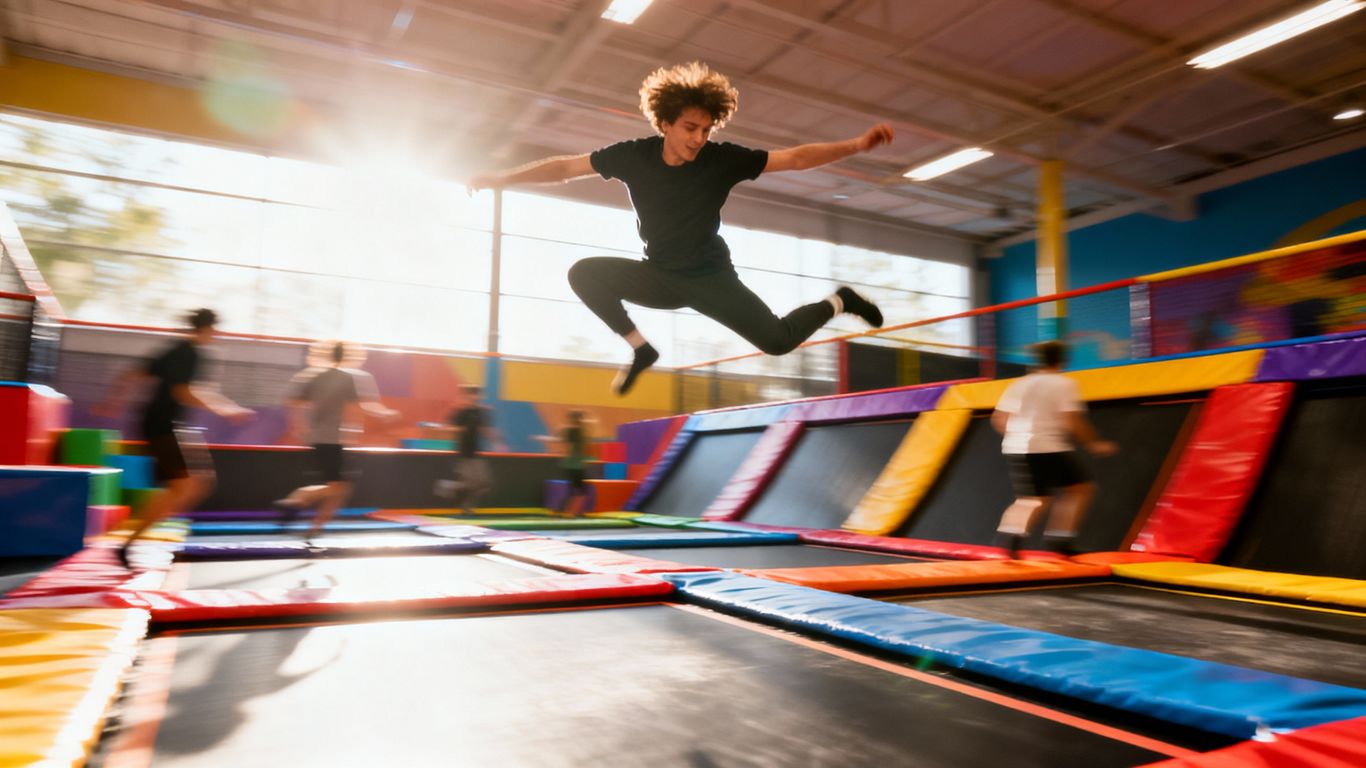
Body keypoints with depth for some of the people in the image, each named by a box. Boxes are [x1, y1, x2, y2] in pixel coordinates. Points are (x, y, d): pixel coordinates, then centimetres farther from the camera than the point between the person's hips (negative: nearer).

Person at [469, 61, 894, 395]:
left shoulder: (722, 159, -16)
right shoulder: (634, 155, -13)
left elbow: (796, 158, -14)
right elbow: (566, 167, -6)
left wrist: (856, 145, -24)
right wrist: (503, 178, -10)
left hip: (712, 278, -2)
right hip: (660, 277, 2)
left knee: (779, 340, -16)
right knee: (584, 273, -19)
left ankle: (838, 302, 16)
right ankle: (640, 348, -3)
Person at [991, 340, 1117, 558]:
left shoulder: (1019, 384, 12)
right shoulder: (1065, 384, -3)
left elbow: (999, 419, 9)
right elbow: (1073, 422, -12)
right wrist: (1094, 444, 0)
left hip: (1016, 449, 6)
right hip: (1050, 449, -6)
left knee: (1031, 499, 13)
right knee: (1081, 488, 11)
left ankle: (1010, 533, -10)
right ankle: (1061, 539, 4)